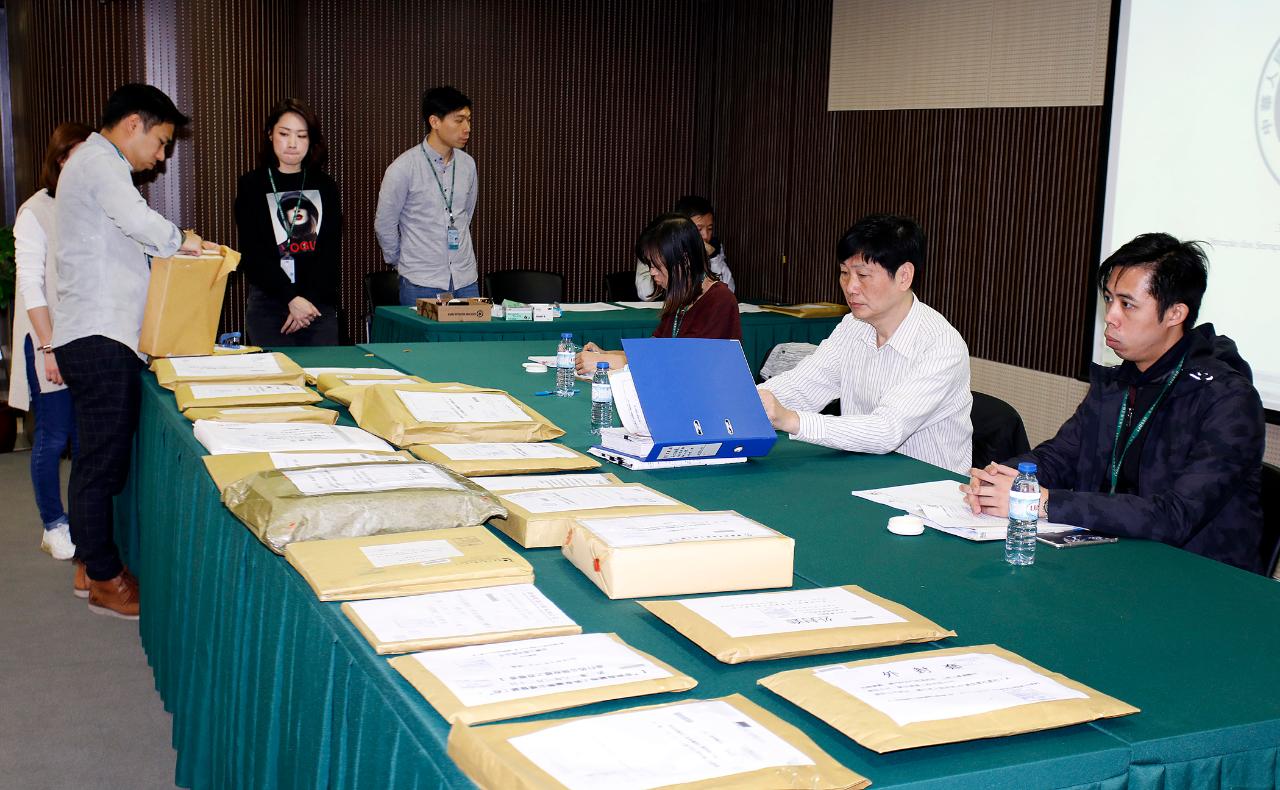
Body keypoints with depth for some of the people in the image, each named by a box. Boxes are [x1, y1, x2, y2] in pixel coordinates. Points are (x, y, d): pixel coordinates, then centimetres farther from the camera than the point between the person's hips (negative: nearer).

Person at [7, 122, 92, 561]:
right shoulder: (36, 212, -8)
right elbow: (31, 285, -11)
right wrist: (49, 346, -15)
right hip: (50, 342, -4)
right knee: (54, 437, 3)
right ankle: (54, 526, 16)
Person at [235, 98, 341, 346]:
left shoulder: (325, 187, 10)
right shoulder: (252, 185, 3)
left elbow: (331, 253, 3)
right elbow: (253, 255, -4)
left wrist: (309, 300, -10)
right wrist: (291, 298, -14)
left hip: (320, 304, 2)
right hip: (269, 303, -2)